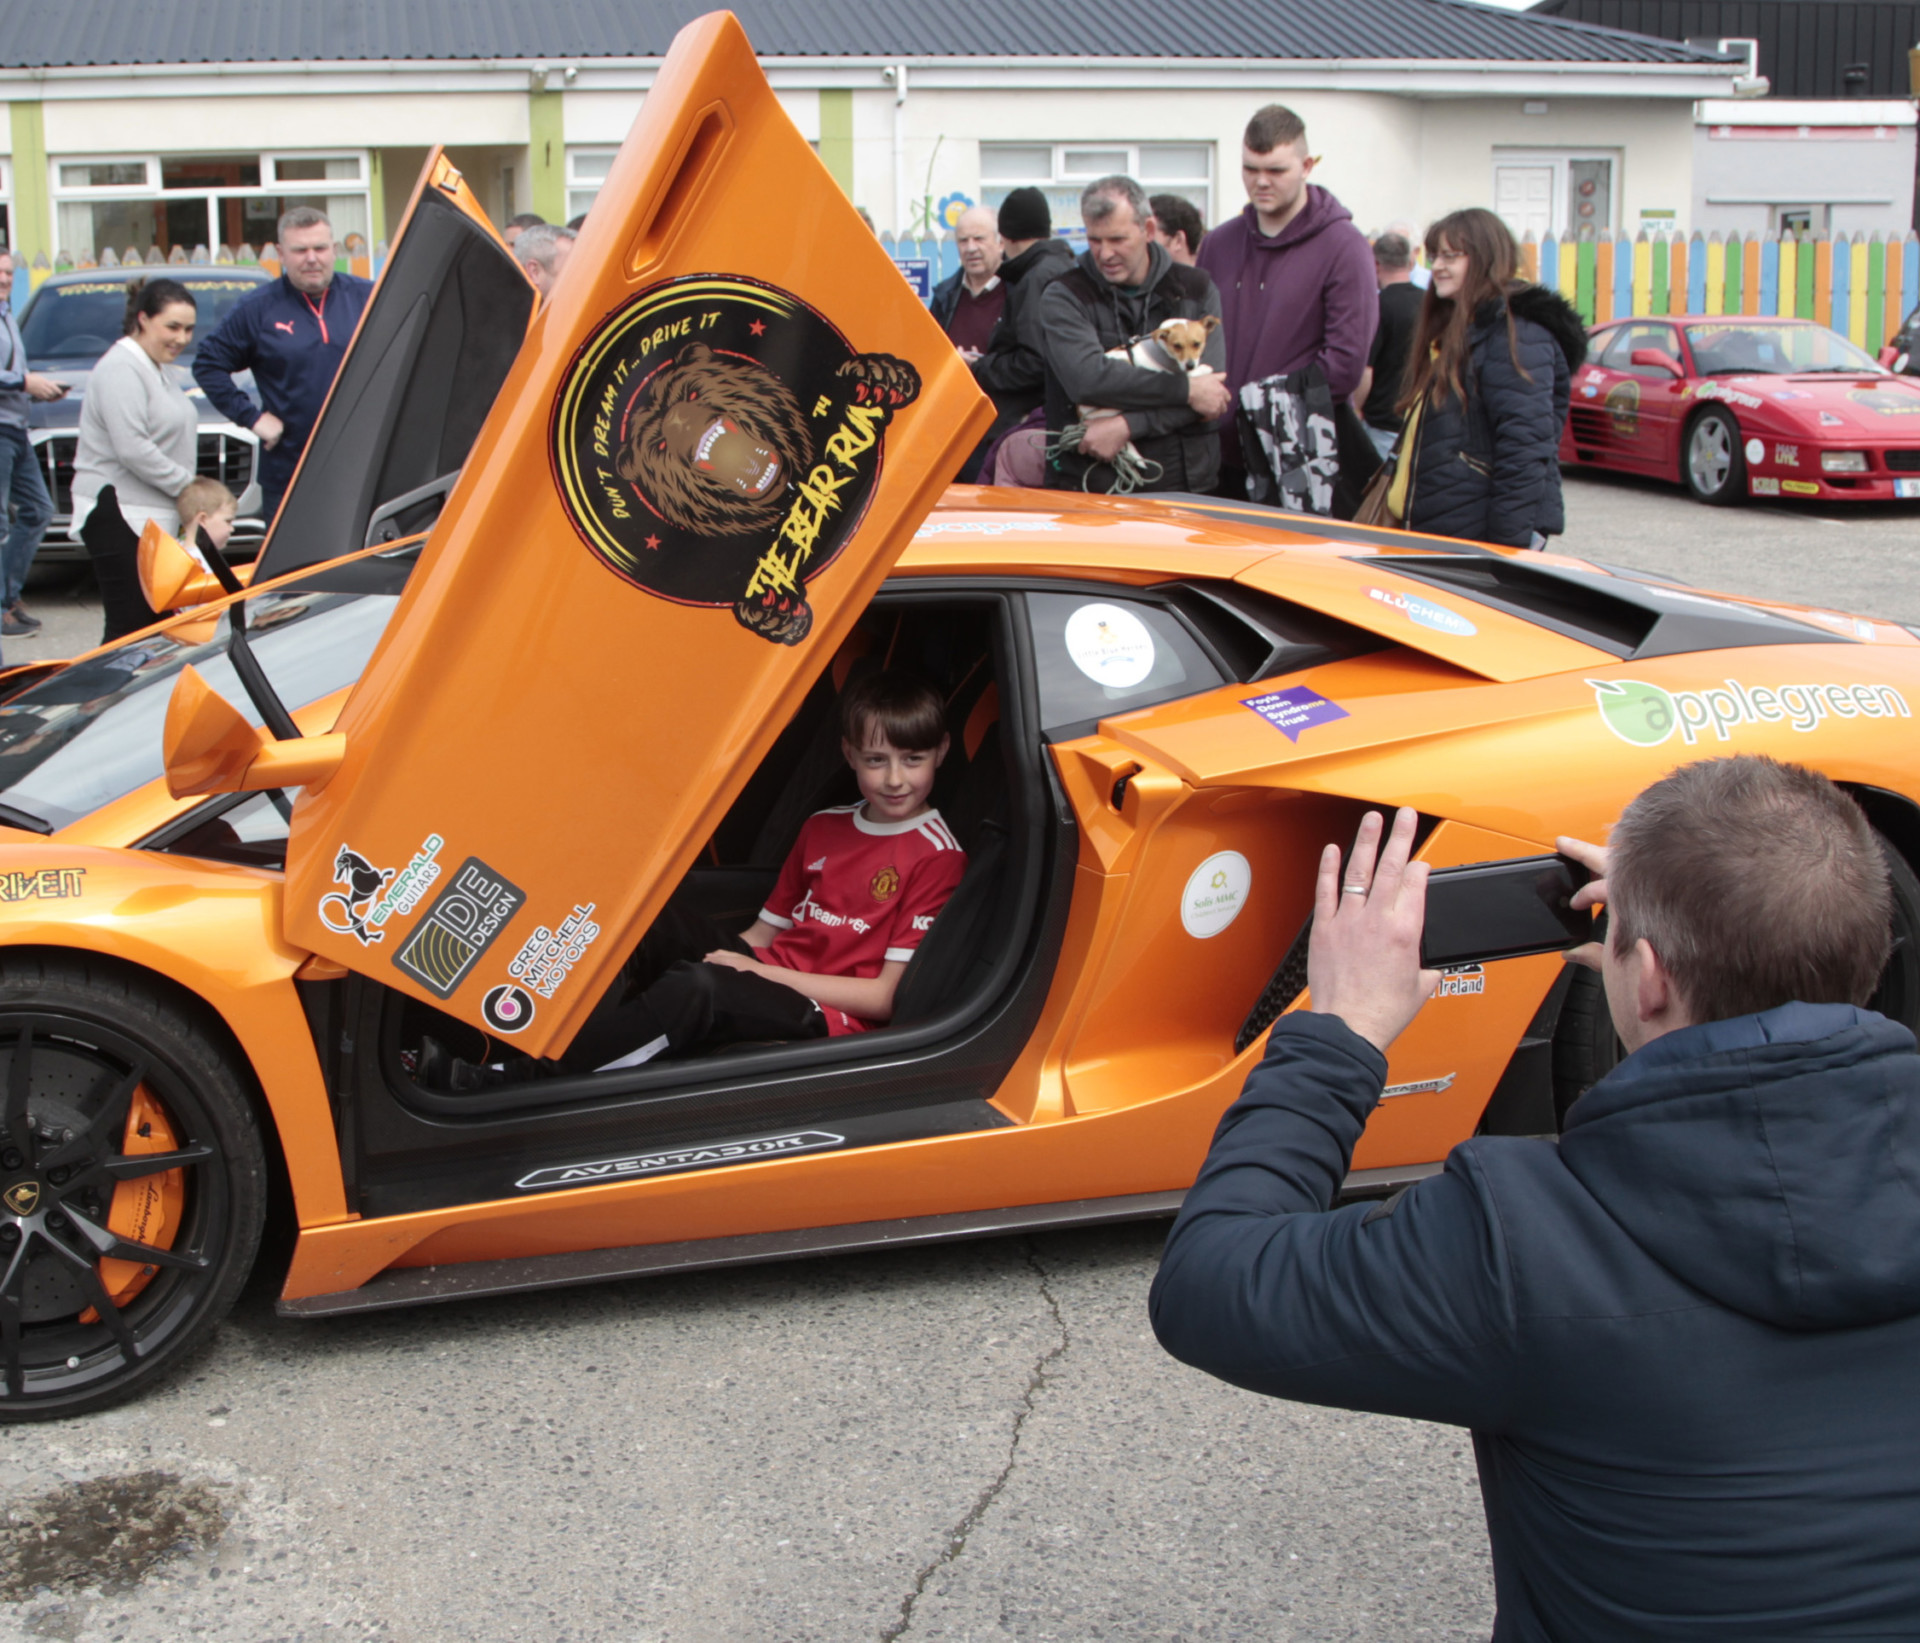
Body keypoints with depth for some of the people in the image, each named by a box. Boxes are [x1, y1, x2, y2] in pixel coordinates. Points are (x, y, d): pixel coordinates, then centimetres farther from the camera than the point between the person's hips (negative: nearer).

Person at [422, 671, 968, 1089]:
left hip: (831, 1018, -7)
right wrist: (727, 953, -1)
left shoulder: (936, 857, -5)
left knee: (698, 987, -34)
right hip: (768, 978, 7)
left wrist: (757, 970, -12)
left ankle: (513, 1085, -39)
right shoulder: (822, 828, 18)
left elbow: (884, 997, -10)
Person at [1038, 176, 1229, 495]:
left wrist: (1128, 425, -14)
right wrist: (1185, 389, -11)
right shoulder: (1063, 297, 3)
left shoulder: (1196, 291, 10)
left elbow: (1211, 387, -3)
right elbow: (1087, 378, -14)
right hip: (1086, 485, -2)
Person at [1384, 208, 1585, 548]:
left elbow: (1526, 447, -19)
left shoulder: (1517, 333, -11)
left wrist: (1510, 545, -23)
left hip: (1479, 537, -9)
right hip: (1434, 533, 9)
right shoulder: (1452, 330, 20)